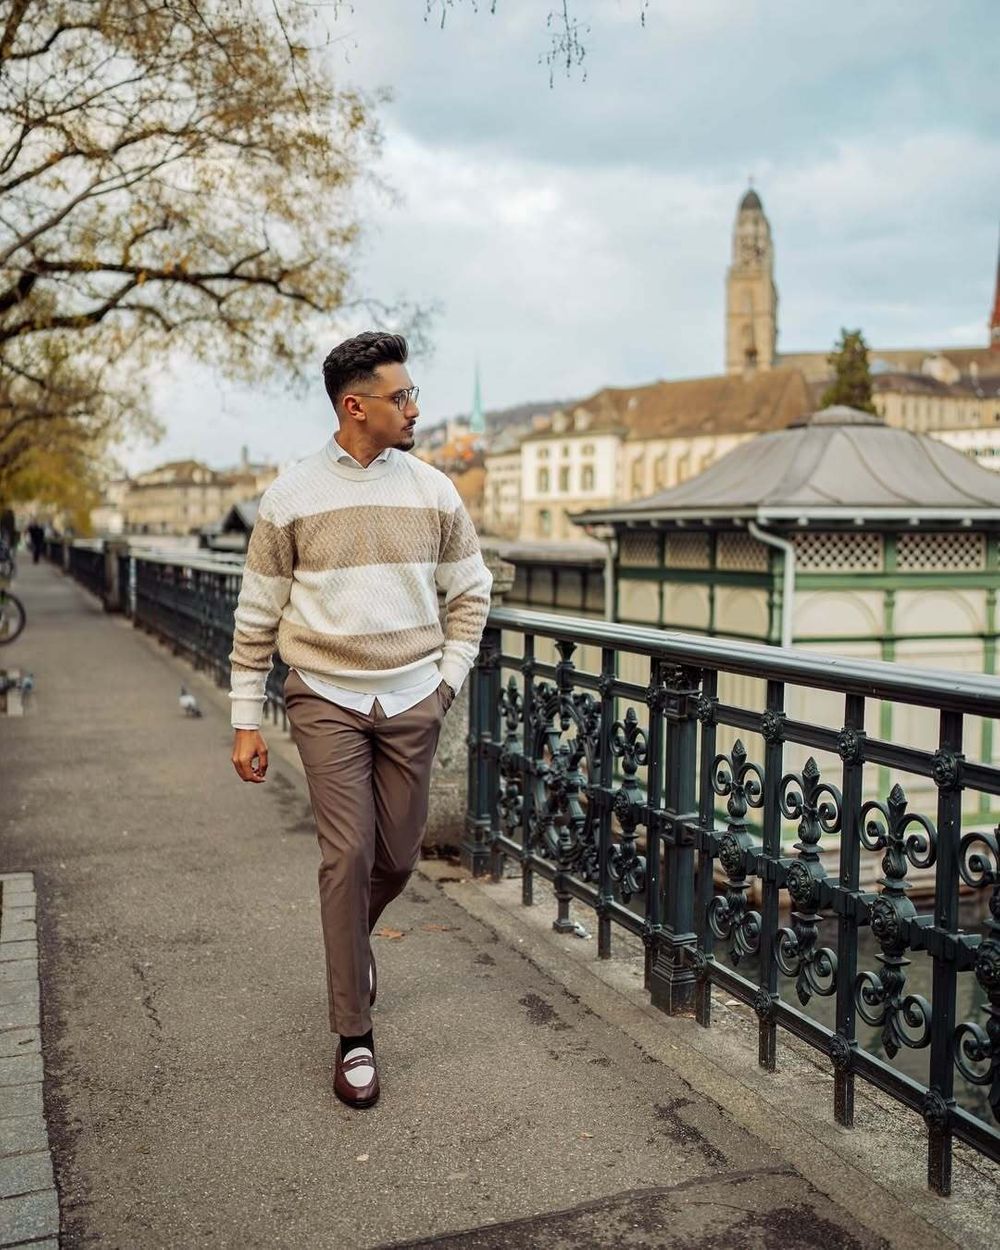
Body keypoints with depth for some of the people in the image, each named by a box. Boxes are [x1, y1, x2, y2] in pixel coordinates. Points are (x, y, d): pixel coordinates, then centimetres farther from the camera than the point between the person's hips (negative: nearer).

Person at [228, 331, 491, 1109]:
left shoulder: (434, 491, 2)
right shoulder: (291, 497, -4)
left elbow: (471, 594, 12)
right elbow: (258, 616, 1)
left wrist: (449, 679, 3)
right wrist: (246, 719, -1)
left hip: (412, 700, 3)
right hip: (327, 699, -3)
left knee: (398, 857, 9)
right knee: (348, 855, -8)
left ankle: (353, 939, 44)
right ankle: (354, 1037, 5)